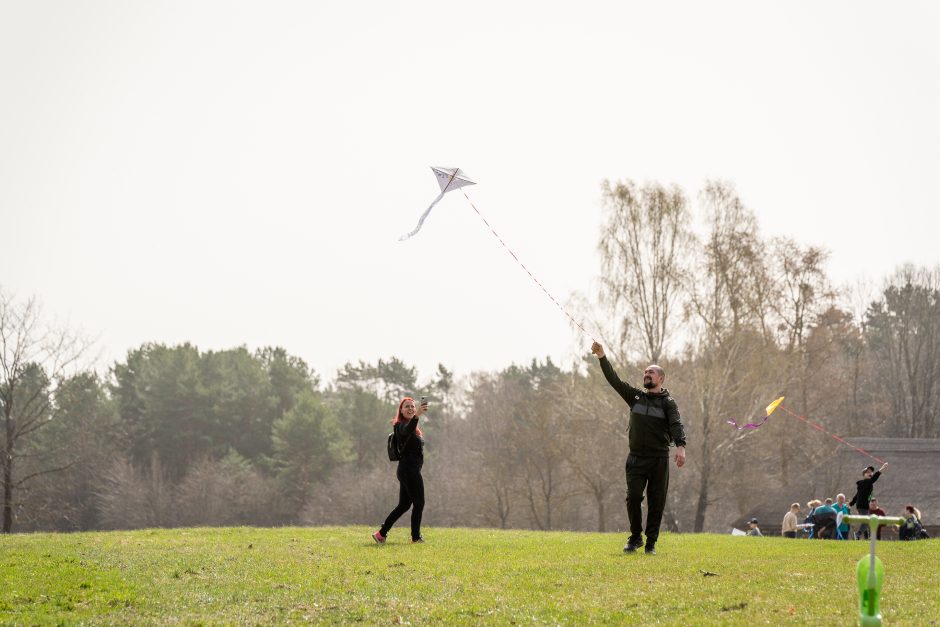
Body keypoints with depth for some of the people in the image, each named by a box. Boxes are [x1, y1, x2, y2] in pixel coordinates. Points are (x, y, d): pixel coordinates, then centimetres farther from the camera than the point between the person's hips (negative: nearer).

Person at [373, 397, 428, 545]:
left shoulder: (410, 425, 19)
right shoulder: (402, 425, -12)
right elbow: (406, 431, -39)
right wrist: (416, 416, -56)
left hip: (408, 470, 10)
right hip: (409, 470, -10)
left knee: (403, 505, 11)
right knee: (419, 503, -5)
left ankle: (381, 534, 13)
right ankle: (416, 537, 1)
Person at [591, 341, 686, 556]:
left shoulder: (668, 402, 1)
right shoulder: (635, 396, 11)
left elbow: (676, 425, -15)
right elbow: (614, 380, 4)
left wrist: (680, 446, -33)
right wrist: (602, 357, -8)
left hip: (659, 459, -2)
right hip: (636, 458, 2)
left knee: (656, 502, 1)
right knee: (633, 497, -8)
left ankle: (651, 542, 11)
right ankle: (635, 537, 9)